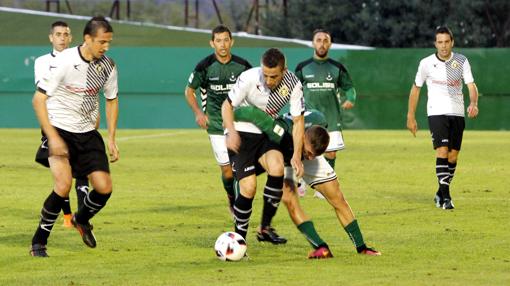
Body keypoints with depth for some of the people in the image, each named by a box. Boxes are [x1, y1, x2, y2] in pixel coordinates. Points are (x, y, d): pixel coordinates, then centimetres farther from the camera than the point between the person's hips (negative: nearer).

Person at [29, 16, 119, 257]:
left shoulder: (107, 66, -2)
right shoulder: (65, 61, -18)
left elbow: (111, 100, 15)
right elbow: (38, 98, -16)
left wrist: (111, 138, 8)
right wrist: (53, 137, -22)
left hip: (87, 133, 5)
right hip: (59, 129, -5)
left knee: (104, 188, -4)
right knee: (63, 185, -23)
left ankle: (82, 219, 30)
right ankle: (38, 243, -7)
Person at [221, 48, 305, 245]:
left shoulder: (293, 84, -14)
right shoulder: (249, 78, -23)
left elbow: (298, 120, -6)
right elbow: (227, 105, -10)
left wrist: (297, 155, -16)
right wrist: (232, 132, -27)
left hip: (266, 134, 3)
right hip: (241, 134, -3)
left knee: (277, 169, -26)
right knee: (249, 187, -18)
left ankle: (265, 228, -8)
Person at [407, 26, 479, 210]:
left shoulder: (462, 61, 2)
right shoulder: (426, 63, -2)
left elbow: (471, 85, -4)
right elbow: (416, 89, 9)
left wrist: (473, 103, -25)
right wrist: (411, 117, 9)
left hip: (457, 113, 3)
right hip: (437, 113, -3)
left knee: (453, 155, 5)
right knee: (442, 151, -17)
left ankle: (440, 194, 23)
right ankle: (445, 197, -20)